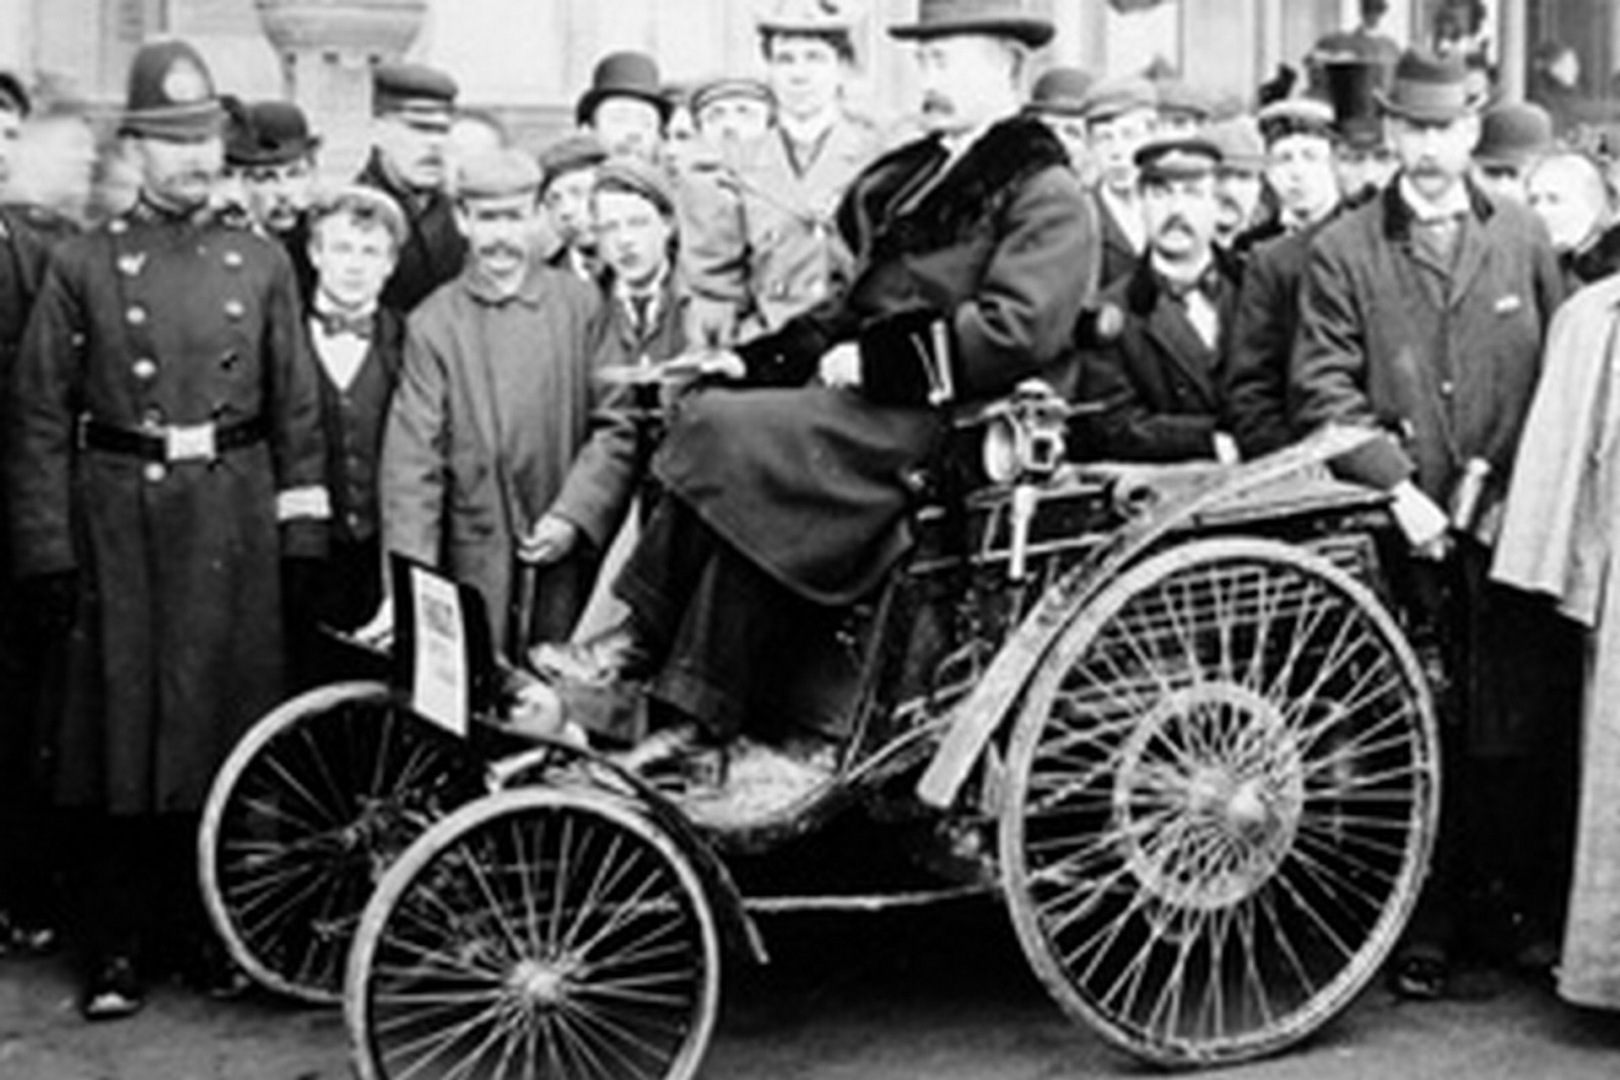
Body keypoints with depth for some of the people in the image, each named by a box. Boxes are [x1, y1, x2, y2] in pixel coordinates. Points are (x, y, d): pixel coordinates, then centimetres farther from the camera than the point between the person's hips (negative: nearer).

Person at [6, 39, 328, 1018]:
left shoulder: (262, 264, 8)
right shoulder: (83, 267, 2)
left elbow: (299, 411, 9)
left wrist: (302, 535, 2)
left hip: (235, 521, 2)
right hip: (119, 522, -1)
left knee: (229, 722, 6)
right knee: (122, 728, 1)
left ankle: (219, 924, 21)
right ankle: (119, 948, 10)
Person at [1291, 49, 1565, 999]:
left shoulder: (1524, 239, 10)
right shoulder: (1344, 250, 5)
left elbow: (1562, 381, 9)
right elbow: (1326, 389, -1)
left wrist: (1520, 494, -2)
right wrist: (1397, 486, -11)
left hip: (1507, 528, 1)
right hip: (1405, 530, -1)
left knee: (1508, 737, 1)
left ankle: (1520, 909, 16)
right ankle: (1428, 927, 11)